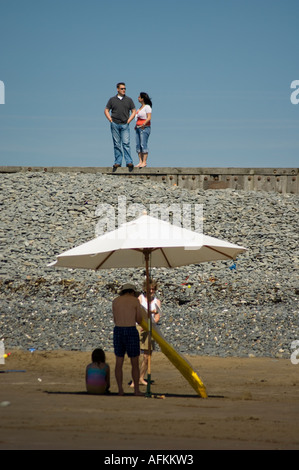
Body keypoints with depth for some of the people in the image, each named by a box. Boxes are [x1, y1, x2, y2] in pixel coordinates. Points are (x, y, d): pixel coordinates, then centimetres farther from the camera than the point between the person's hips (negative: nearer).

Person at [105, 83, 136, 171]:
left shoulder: (129, 100, 8)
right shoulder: (112, 100, 7)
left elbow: (133, 112, 10)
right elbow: (106, 110, 12)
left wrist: (128, 121, 0)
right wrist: (110, 120, 1)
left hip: (125, 125, -1)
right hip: (115, 124, 1)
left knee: (126, 143, -8)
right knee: (117, 144, 3)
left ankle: (129, 162, -10)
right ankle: (117, 162, 6)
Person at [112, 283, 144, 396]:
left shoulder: (115, 301, 10)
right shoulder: (136, 301, -1)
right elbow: (139, 320, 6)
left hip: (118, 332, 3)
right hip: (131, 332, -3)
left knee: (119, 362, 9)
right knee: (135, 363, 7)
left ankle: (120, 390, 6)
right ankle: (136, 390, 8)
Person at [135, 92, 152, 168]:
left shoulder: (147, 107, -7)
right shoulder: (141, 107, 19)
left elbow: (149, 118, -15)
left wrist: (143, 124, -24)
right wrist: (136, 126, 16)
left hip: (144, 128, -9)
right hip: (138, 128, 9)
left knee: (143, 144, -12)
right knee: (138, 145, 3)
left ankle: (144, 162, -12)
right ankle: (140, 162, 5)